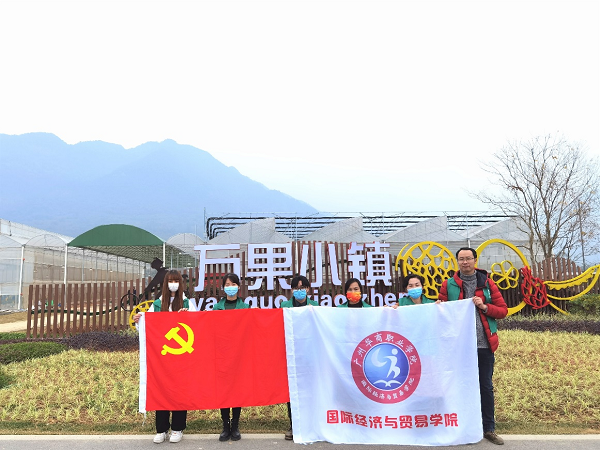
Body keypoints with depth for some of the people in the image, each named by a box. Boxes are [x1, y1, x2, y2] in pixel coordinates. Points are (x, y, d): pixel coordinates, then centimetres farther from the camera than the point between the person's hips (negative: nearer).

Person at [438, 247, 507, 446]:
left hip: (484, 344, 1)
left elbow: (503, 310, 4)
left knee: (486, 387, 10)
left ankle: (489, 429, 23)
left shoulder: (487, 283, 5)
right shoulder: (448, 285, 2)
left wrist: (484, 307, -12)